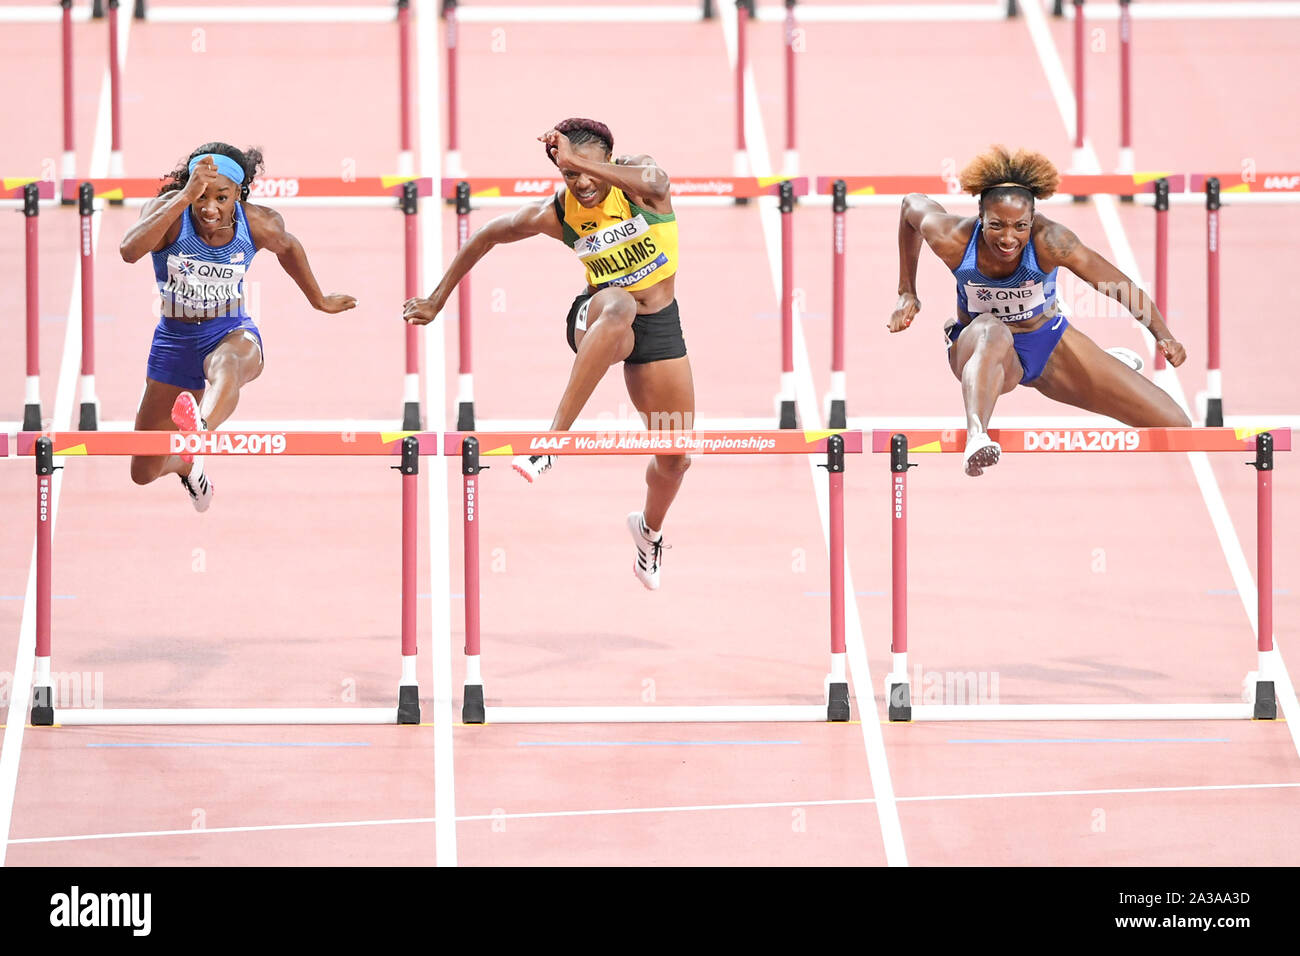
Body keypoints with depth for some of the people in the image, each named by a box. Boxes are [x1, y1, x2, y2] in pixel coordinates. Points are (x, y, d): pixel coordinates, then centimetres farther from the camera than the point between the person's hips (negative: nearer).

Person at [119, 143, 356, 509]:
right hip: (174, 340, 1)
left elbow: (287, 247, 14)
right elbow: (130, 250, -38)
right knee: (144, 473, 10)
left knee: (225, 364, -44)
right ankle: (186, 464, 50)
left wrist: (318, 300, 28)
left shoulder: (258, 224, -11)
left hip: (232, 334, -1)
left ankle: (200, 431, -77)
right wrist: (185, 197, -45)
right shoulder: (169, 211, -18)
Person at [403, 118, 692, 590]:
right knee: (618, 305, -42)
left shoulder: (635, 176, -16)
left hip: (660, 326, 2)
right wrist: (437, 301, 7)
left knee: (675, 459, 5)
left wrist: (579, 158, -49)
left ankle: (649, 528, 42)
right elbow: (487, 236, 3)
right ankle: (552, 441, -47)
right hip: (598, 321, -2)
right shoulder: (556, 213, -12)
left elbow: (653, 182, -42)